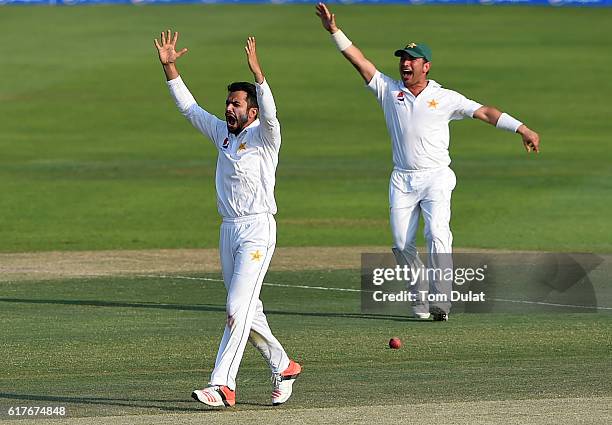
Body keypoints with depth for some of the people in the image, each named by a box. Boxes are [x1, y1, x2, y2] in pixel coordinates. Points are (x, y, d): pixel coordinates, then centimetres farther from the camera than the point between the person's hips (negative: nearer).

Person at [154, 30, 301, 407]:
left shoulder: (264, 136, -6)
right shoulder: (223, 134, 14)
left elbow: (270, 113, -27)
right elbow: (189, 107, 16)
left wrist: (257, 72, -39)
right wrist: (169, 67, 8)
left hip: (258, 229, -8)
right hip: (229, 230, 8)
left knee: (238, 308, -14)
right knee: (248, 309, 14)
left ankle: (223, 386, -20)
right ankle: (283, 366, 29)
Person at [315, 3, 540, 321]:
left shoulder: (445, 98, 1)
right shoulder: (388, 90, 7)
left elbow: (484, 113, -3)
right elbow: (360, 61, 2)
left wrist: (522, 129, -11)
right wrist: (334, 31, -6)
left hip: (436, 178, -3)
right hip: (402, 179, 3)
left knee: (437, 235, -19)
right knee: (402, 244, -2)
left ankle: (440, 301, -22)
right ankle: (421, 298, 12)